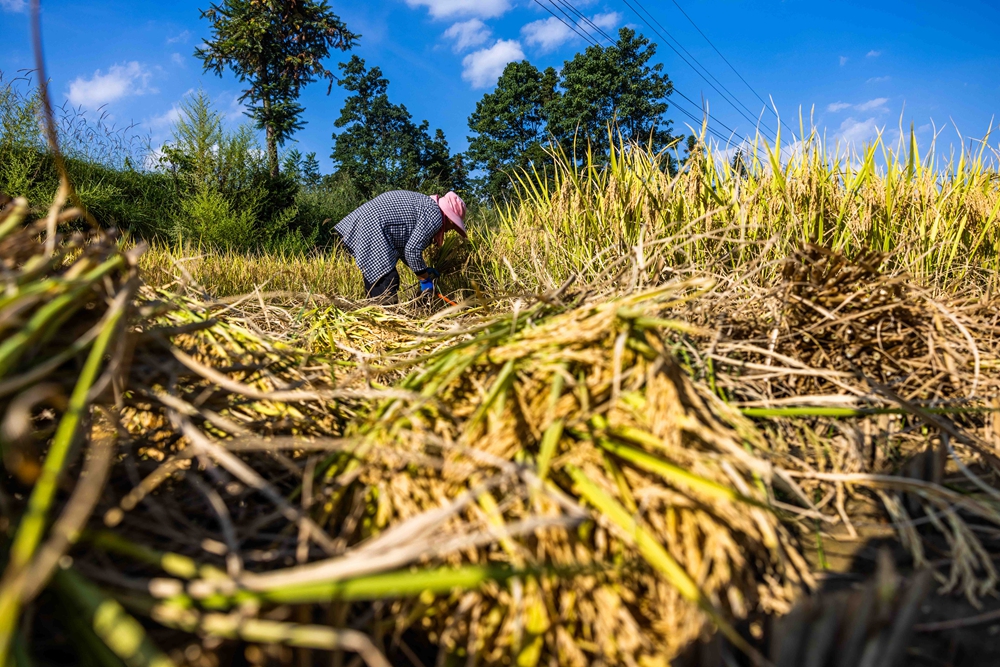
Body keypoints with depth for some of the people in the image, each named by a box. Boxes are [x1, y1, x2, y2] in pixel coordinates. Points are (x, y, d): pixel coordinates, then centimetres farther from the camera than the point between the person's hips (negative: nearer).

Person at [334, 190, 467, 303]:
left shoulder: (425, 204, 22)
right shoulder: (435, 216, -8)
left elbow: (402, 247, 21)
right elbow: (412, 250, -13)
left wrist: (424, 270, 20)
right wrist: (425, 279, -1)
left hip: (364, 223, 11)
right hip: (372, 229, -11)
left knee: (374, 280, 16)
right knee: (388, 281, -11)